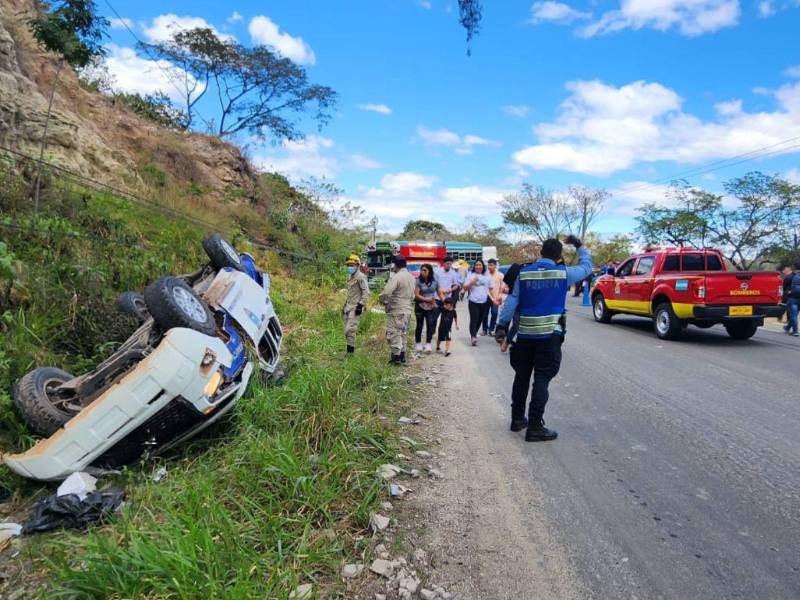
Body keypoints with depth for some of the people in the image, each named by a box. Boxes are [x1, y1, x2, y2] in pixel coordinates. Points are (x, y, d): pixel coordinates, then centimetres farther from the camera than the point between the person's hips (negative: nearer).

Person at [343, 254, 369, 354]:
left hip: (356, 307, -9)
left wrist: (360, 305, -20)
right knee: (347, 331, 9)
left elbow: (366, 293, -15)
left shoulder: (361, 277, -10)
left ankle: (351, 351, -8)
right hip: (349, 306, 9)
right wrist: (345, 305, 23)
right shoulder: (350, 277, 18)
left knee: (350, 330, -15)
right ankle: (349, 352, 17)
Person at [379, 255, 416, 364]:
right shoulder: (412, 277, 10)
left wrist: (383, 301, -5)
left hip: (396, 311, -8)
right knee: (403, 333, 17)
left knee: (394, 333, -2)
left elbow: (386, 292, -23)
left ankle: (396, 356, -2)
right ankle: (402, 355, 24)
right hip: (407, 309, 8)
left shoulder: (396, 277, -17)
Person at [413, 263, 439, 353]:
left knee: (430, 325, -6)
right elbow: (416, 295, -13)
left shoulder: (434, 282, 3)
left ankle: (428, 344, 0)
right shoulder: (418, 281, -8)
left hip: (431, 307, 2)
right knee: (419, 325, 8)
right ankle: (418, 344, 21)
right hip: (420, 307, -2)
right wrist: (427, 299, -17)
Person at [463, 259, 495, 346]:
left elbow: (491, 288, 14)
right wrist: (472, 282, -14)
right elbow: (465, 288, 1)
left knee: (480, 320, 11)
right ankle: (473, 336, -19)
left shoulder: (487, 276, 9)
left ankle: (474, 334, 29)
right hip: (474, 301, -3)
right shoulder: (470, 275, 2)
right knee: (474, 320, -13)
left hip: (485, 302, 3)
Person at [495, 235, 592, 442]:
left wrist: (502, 326, -2)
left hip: (525, 334, 3)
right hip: (549, 334, -3)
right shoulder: (563, 273, -3)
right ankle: (535, 427, -1)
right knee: (541, 380, -1)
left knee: (521, 376, 14)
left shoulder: (524, 273, 2)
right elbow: (586, 267, 14)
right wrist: (579, 246, 27)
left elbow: (511, 301, -2)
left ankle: (517, 419, 25)